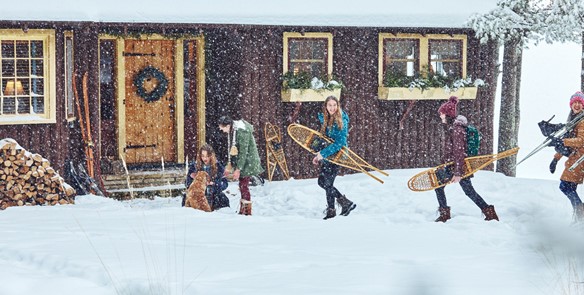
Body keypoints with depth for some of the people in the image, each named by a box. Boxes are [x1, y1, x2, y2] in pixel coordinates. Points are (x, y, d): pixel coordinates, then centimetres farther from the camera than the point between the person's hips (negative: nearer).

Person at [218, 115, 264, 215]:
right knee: (242, 185, 11)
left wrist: (238, 169, -22)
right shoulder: (231, 132, 6)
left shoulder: (241, 131, -23)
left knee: (244, 185, -10)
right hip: (241, 162, 9)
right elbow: (232, 150, 14)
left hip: (248, 161, -9)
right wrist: (230, 167, 12)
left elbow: (243, 152, -23)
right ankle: (242, 210, 18)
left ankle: (247, 211, -6)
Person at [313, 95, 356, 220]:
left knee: (327, 183, -5)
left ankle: (331, 211, 7)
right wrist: (318, 154, 9)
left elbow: (340, 142, -21)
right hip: (326, 155, 8)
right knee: (321, 182, 10)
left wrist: (323, 153, -22)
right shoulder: (325, 119, 8)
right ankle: (345, 202, 19)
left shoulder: (341, 121, -15)